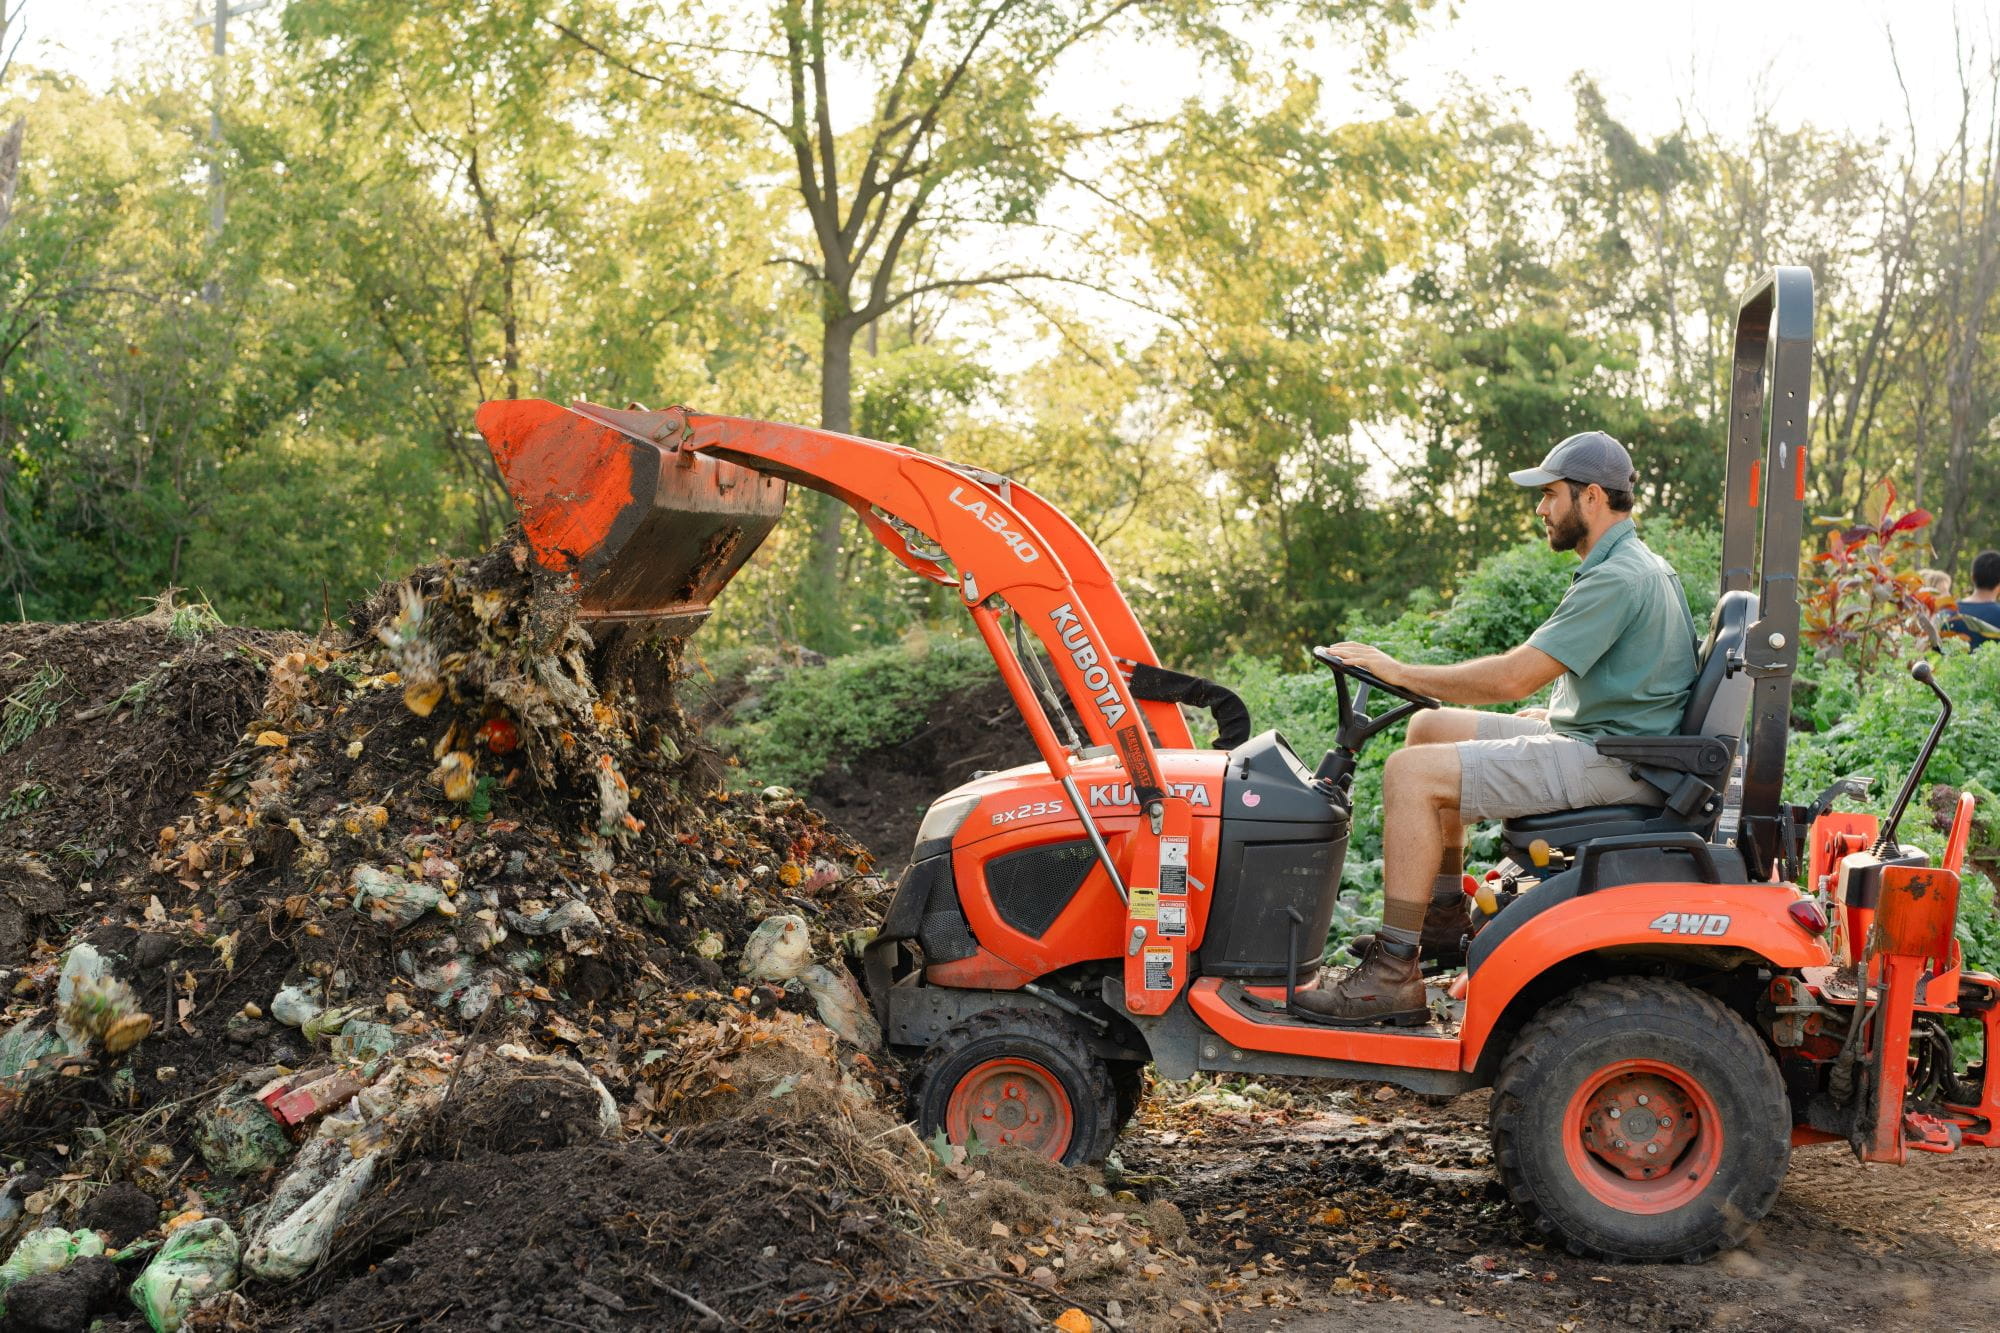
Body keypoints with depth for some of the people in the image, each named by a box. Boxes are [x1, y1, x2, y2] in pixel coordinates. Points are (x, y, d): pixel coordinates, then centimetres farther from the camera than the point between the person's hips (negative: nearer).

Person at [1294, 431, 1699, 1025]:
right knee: (1429, 727, 14)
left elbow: (1516, 675, -25)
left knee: (1411, 773, -20)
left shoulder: (1618, 579, -20)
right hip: (1591, 736, 11)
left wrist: (1401, 671, -17)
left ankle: (1393, 975, -19)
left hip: (1609, 762, -11)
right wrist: (1545, 715, 14)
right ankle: (1442, 911, 19)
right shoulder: (1642, 566, 15)